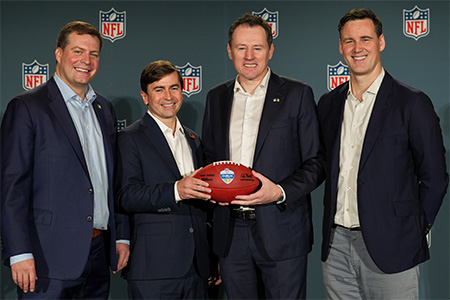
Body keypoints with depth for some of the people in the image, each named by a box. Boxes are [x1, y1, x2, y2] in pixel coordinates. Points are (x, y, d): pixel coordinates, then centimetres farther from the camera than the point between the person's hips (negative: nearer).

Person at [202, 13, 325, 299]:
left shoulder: (297, 94, -2)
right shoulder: (216, 97, 11)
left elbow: (316, 162, -3)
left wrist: (280, 192, -18)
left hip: (281, 232, -3)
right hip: (230, 233, 4)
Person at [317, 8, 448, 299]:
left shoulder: (412, 103, -6)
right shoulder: (329, 103, 10)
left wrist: (414, 229, -3)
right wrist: (334, 216, 8)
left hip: (390, 248, -4)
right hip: (336, 244, 5)